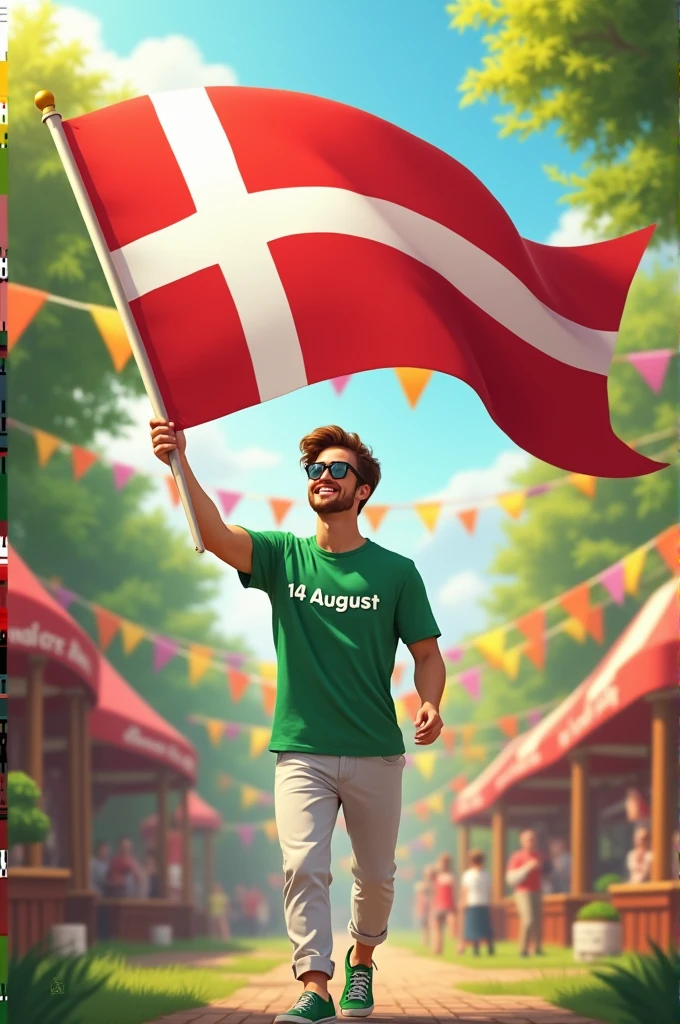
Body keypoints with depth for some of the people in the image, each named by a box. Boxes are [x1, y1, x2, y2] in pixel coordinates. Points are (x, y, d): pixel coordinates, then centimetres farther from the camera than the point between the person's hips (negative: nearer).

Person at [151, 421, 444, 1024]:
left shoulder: (396, 572, 1)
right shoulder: (283, 556, 1)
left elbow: (427, 654, 6)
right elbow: (215, 536, -17)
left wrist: (430, 704, -17)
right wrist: (181, 463, -33)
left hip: (376, 754, 0)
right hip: (301, 751, 0)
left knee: (376, 876, 12)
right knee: (303, 867, -14)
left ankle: (362, 958, 38)